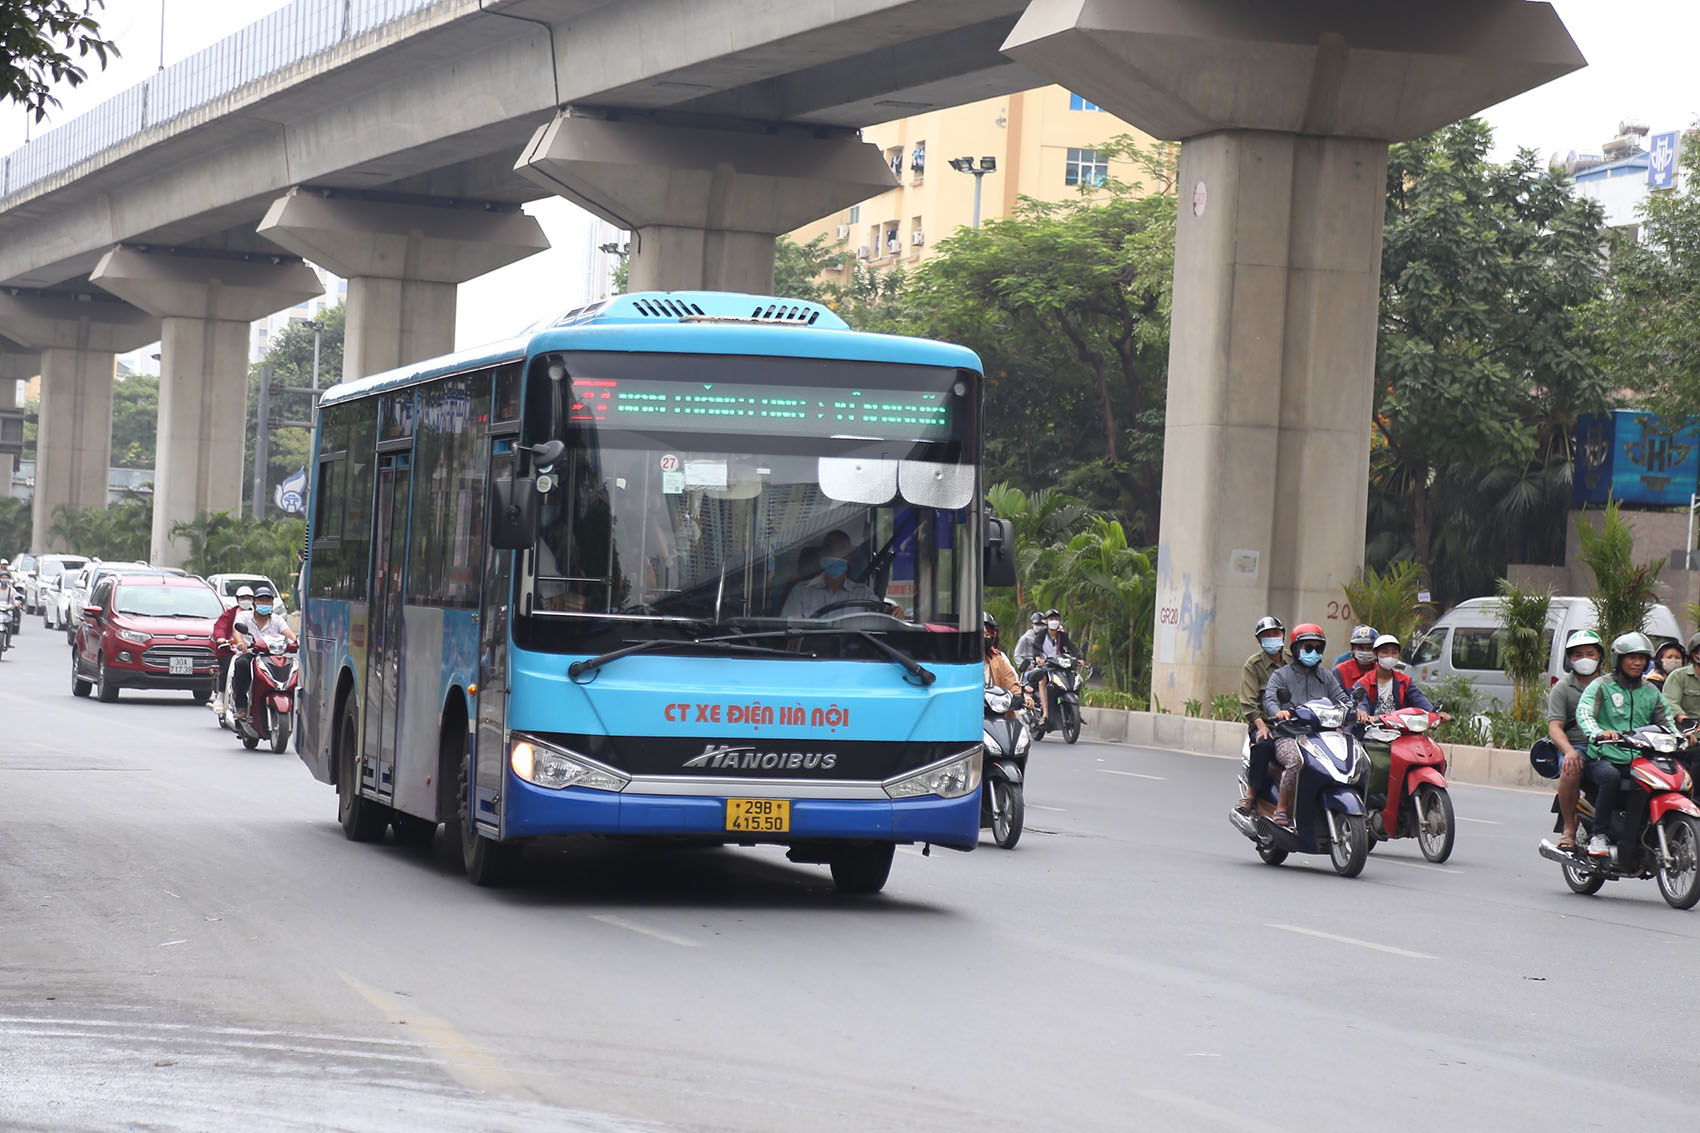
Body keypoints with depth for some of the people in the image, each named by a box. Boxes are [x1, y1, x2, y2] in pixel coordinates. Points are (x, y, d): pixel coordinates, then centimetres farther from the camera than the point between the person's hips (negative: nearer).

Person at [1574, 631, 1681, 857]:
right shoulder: (1602, 686, 3)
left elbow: (1665, 722, 14)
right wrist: (1599, 733, -36)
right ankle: (1598, 836, -27)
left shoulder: (1651, 692, 19)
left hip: (1639, 760, 4)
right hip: (1603, 758, -4)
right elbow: (1584, 712, -14)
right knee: (1611, 777, -38)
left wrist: (1680, 737, -10)